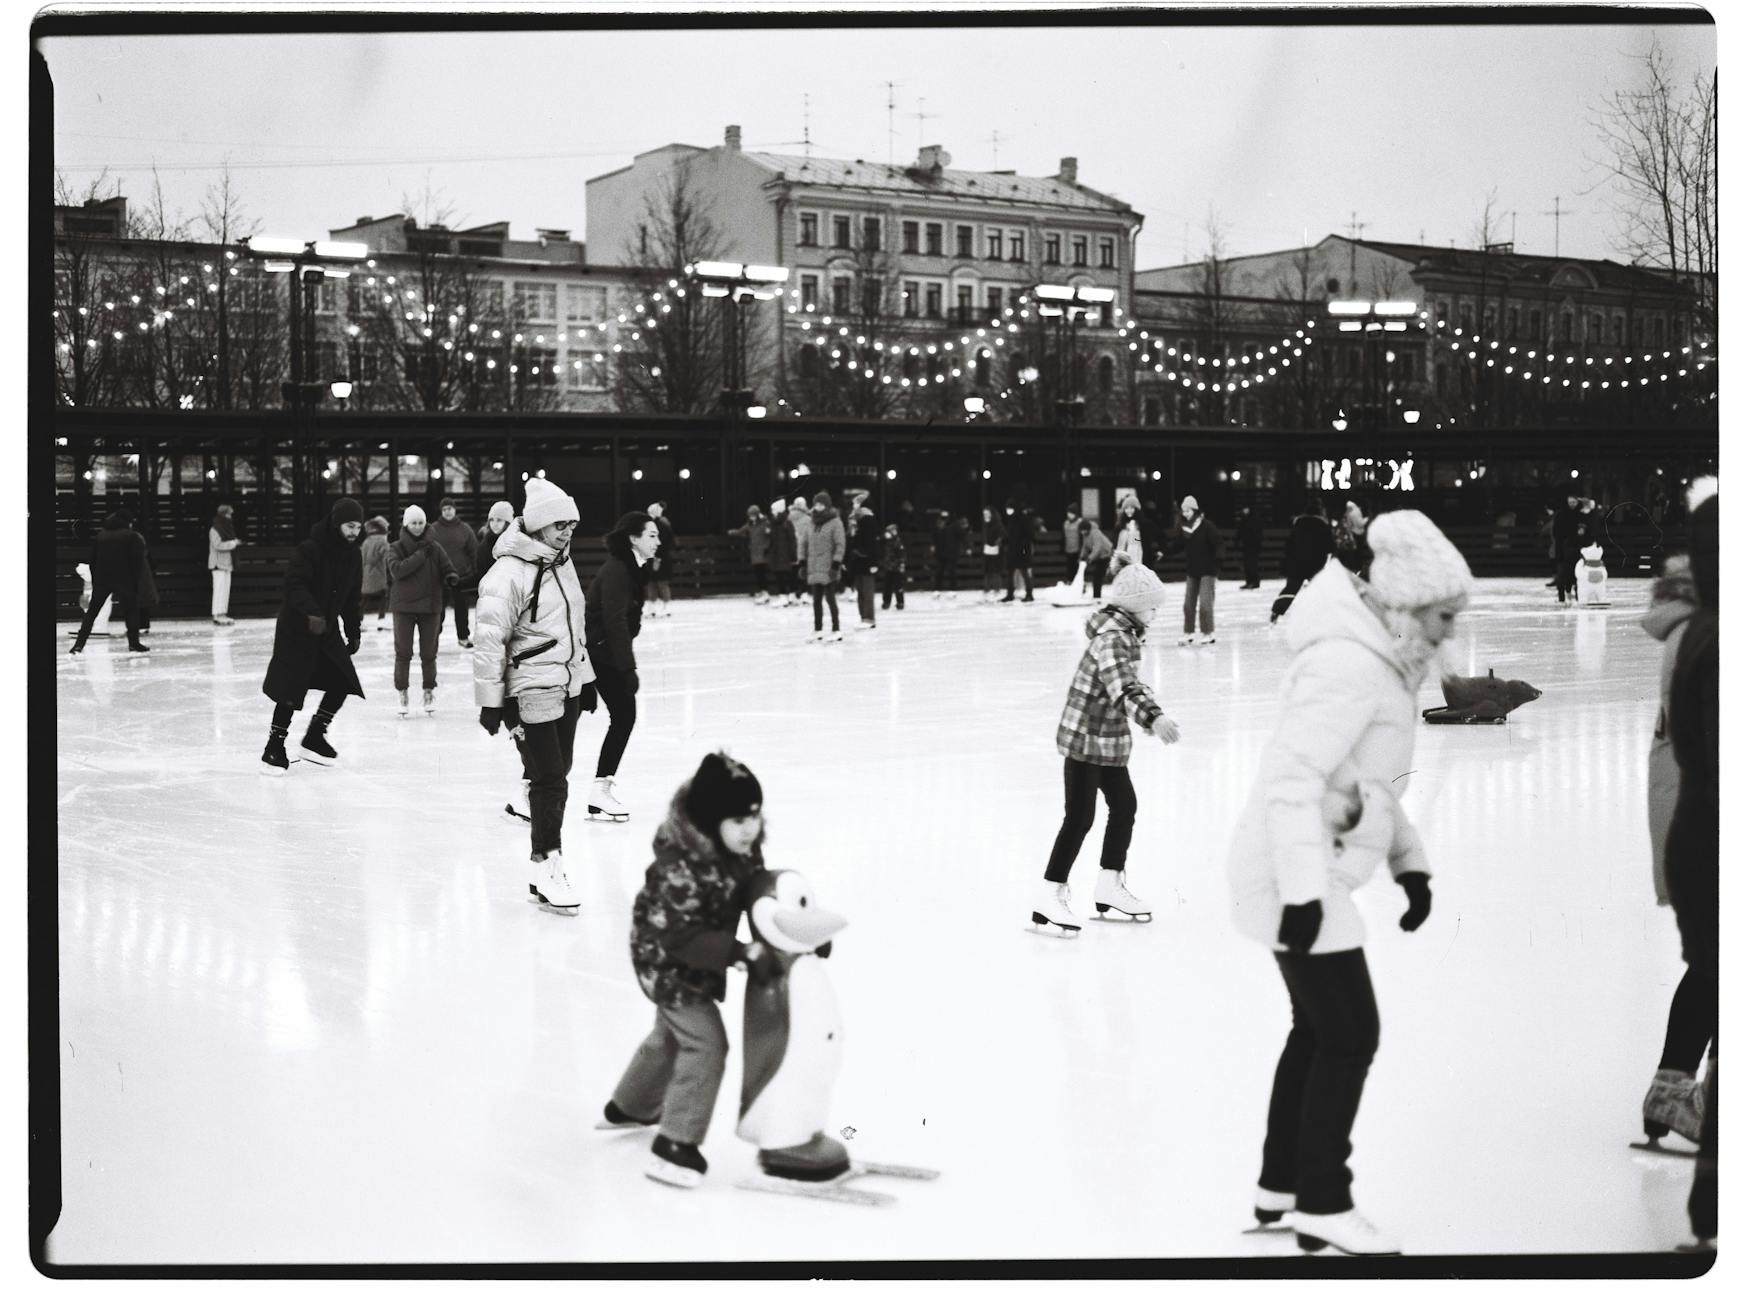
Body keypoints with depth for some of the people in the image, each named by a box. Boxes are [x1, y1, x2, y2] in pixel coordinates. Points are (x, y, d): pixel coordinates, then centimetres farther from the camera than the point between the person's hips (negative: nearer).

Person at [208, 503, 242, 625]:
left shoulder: (226, 528, 15)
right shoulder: (214, 529, -12)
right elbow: (218, 545, -22)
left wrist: (236, 543, 3)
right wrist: (233, 543, -17)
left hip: (226, 563, 9)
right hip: (218, 563, -9)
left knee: (226, 589, 9)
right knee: (219, 589, -11)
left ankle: (223, 614, 13)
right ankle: (217, 615, -11)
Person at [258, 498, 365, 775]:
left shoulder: (352, 556, 5)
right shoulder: (309, 550, -18)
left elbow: (351, 599, 14)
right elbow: (295, 585, -28)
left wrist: (353, 633, 14)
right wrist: (312, 612, -43)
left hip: (327, 629, 8)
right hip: (296, 628, -7)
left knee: (342, 682, 4)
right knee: (291, 689, -10)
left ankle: (313, 740, 20)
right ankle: (273, 751, 2)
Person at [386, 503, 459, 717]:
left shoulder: (434, 548, 3)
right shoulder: (396, 548, -1)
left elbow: (447, 568, 2)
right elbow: (397, 570, -17)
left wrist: (451, 577, -21)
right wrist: (420, 555, -17)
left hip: (430, 606, 1)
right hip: (403, 606, -1)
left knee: (428, 653, 7)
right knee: (403, 653, 1)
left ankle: (429, 692, 22)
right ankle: (403, 694, 11)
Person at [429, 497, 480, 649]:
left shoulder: (465, 529, 2)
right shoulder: (434, 530, -2)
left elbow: (474, 552, 4)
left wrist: (475, 572, -1)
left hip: (462, 575, 1)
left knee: (462, 608, 10)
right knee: (439, 607, 0)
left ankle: (463, 637, 21)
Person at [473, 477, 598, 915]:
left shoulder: (562, 564, 12)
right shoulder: (508, 574, -16)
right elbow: (489, 639, -17)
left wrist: (585, 678, 24)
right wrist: (491, 700, -17)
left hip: (567, 688, 8)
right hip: (531, 693, -8)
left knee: (555, 778, 11)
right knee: (550, 780, -10)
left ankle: (546, 865, 18)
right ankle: (546, 868, -3)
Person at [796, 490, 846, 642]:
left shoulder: (835, 523, -7)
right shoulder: (810, 522, 10)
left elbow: (840, 545, -10)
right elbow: (803, 542, 15)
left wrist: (836, 564, -15)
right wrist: (803, 562, 9)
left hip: (828, 569, -6)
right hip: (814, 569, 6)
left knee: (830, 599, -4)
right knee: (816, 600, 11)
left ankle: (836, 631, 2)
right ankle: (817, 631, 20)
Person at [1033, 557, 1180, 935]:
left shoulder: (1124, 633, 10)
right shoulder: (1111, 638, -22)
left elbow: (1129, 681, 26)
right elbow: (1123, 687, -38)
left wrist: (1153, 712, 36)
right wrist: (1153, 718, -50)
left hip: (1108, 740, 10)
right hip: (1086, 738, -10)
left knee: (1124, 806, 17)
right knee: (1079, 818, -9)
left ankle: (1109, 888, 28)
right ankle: (1050, 898, -6)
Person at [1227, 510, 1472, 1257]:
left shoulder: (1379, 662, 11)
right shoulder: (1349, 666, -21)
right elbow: (1291, 776, -28)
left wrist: (1409, 865, 13)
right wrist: (1304, 891, -30)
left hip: (1309, 872, 10)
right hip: (1295, 876, -10)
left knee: (1320, 1030, 18)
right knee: (1351, 1035, -4)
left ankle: (1280, 1187, 28)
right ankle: (1323, 1206, 5)